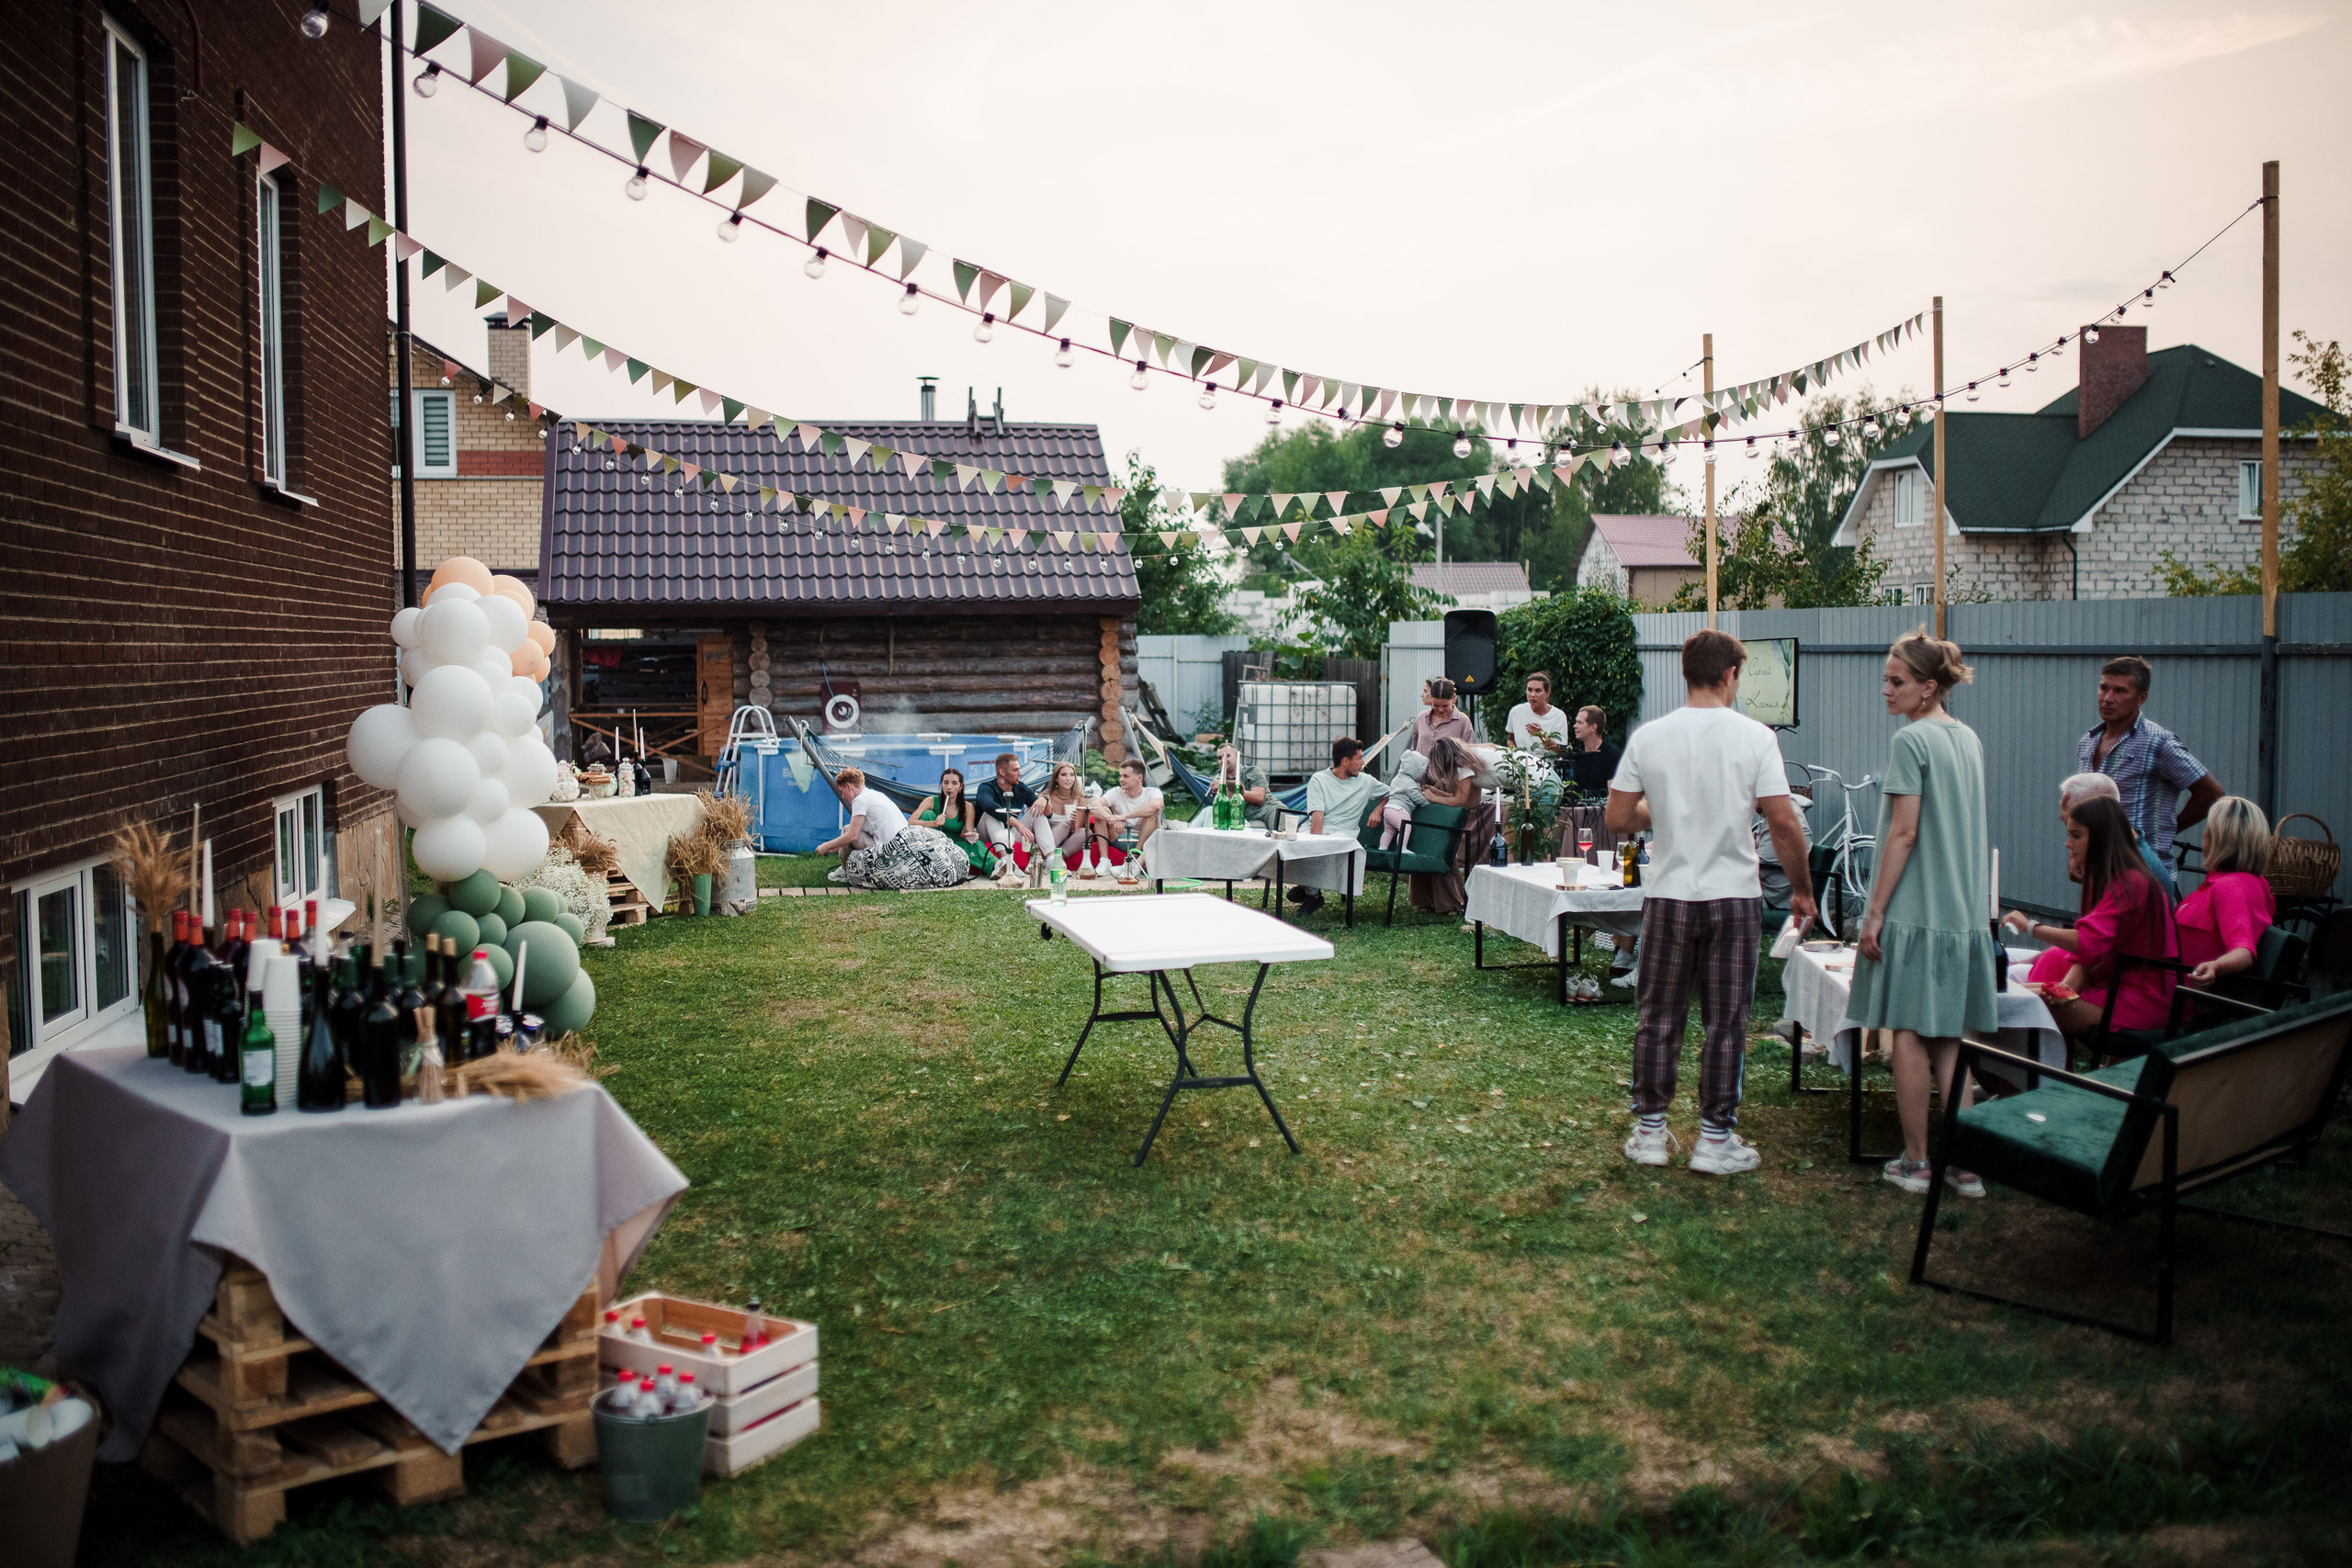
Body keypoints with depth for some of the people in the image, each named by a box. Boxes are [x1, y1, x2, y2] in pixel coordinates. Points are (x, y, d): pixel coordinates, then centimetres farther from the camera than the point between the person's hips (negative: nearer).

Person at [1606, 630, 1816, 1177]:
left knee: (1659, 1018, 12)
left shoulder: (1648, 737, -2)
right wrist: (1803, 890, 3)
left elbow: (1617, 820, -1)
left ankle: (1650, 1131, 18)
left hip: (1668, 897, 2)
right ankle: (1716, 1139, 13)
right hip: (1733, 897, -1)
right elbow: (1783, 823, -9)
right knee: (1725, 1023, 7)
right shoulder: (1754, 737, -7)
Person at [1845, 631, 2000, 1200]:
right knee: (1948, 1037, 11)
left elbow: (1903, 833, -15)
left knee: (1909, 1034, 2)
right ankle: (1964, 1162, 12)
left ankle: (1915, 1162, 9)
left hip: (1914, 912, -7)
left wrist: (1875, 912, -12)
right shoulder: (1969, 739, 12)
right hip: (1964, 913, 8)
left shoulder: (1911, 739, -12)